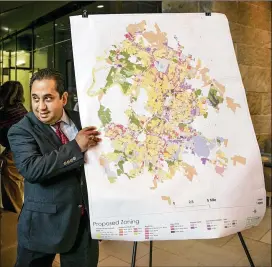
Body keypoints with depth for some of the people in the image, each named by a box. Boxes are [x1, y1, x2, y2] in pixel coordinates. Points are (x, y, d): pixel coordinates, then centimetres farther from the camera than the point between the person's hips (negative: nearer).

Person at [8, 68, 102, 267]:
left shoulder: (82, 120, 0)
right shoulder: (21, 131, -11)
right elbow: (30, 169, -28)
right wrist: (76, 146, -28)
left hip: (85, 218, 3)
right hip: (43, 222, -3)